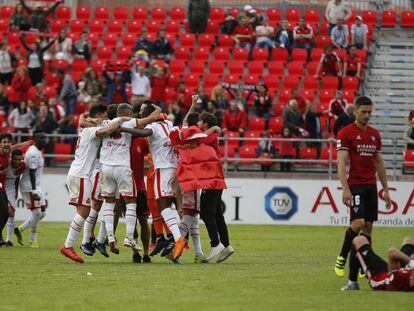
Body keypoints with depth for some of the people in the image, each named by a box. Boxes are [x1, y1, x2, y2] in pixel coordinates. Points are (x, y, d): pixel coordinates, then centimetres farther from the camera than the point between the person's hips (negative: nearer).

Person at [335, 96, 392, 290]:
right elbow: (341, 162, -11)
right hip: (355, 185, -6)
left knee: (368, 227, 2)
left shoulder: (375, 135, 14)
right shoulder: (346, 133, -5)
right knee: (358, 223, -20)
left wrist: (386, 190, 15)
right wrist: (345, 189, -20)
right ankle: (342, 258, 1)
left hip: (371, 185, 6)